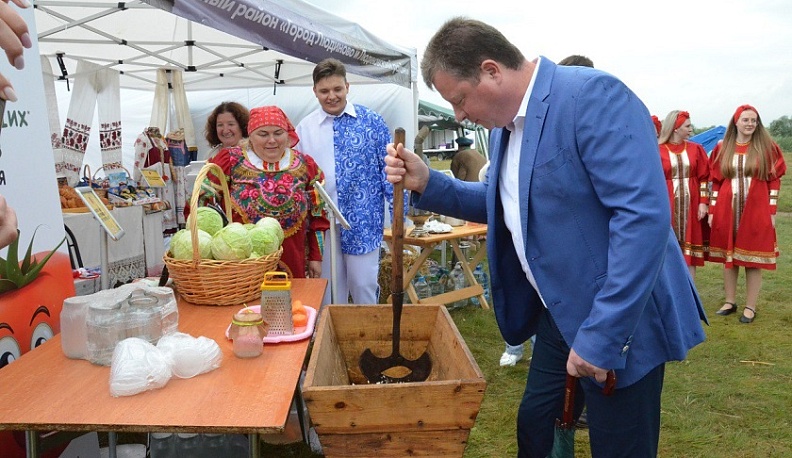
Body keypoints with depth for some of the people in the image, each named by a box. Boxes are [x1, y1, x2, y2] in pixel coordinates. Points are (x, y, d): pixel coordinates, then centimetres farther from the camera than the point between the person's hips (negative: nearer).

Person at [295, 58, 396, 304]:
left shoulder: (371, 121, -3)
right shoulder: (305, 128, 3)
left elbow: (388, 169, -2)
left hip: (363, 220, -2)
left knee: (365, 284, 5)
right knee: (329, 288, 13)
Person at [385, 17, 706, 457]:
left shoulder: (592, 96, -21)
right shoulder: (506, 122, 7)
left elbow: (644, 216, -28)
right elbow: (503, 205, 19)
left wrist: (601, 336, -28)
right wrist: (427, 183, 3)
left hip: (620, 322, -8)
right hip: (559, 314, 8)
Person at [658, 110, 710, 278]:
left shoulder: (696, 149, 8)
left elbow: (704, 177, 7)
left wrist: (703, 202, -2)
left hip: (691, 206, 3)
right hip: (667, 206, -2)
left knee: (691, 251, 4)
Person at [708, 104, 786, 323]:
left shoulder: (766, 147, 1)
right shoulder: (722, 148, 6)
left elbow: (774, 181, 1)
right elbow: (716, 181, 6)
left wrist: (771, 211, -4)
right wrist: (712, 211, 2)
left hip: (756, 211, -2)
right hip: (727, 210, 2)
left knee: (753, 259, 2)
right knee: (728, 256, 8)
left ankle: (750, 307, 10)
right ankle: (730, 302, 21)